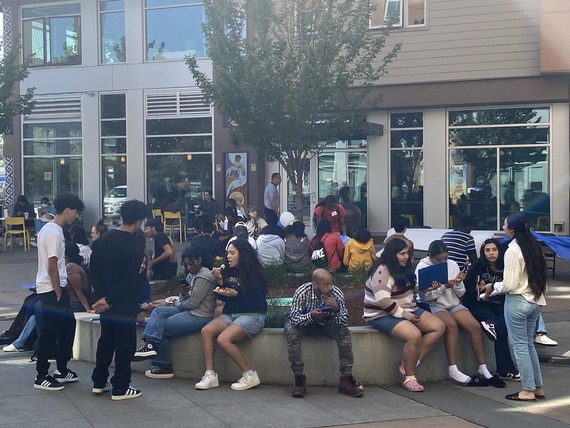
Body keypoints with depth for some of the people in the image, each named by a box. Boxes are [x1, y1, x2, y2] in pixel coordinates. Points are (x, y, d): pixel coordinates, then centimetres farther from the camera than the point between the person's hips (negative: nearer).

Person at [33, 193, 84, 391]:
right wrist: (58, 294, -17)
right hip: (52, 290, -10)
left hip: (52, 288, 10)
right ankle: (41, 377, 7)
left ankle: (62, 370, 25)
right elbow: (52, 266, -22)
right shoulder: (54, 233, -19)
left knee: (67, 325, 16)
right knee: (49, 333, -2)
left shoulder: (48, 228, 12)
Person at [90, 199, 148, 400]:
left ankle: (99, 382, 26)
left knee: (105, 340, 18)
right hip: (125, 304, -6)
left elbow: (94, 268, 5)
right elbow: (130, 279, -20)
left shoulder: (104, 239, 3)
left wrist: (101, 294, 3)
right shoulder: (136, 245, -16)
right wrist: (109, 299, -15)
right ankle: (120, 388, 7)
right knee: (125, 345, 3)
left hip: (106, 301, 7)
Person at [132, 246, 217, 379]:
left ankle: (165, 366, -6)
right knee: (158, 312, -3)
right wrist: (183, 293, -8)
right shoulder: (191, 275, 16)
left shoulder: (204, 277, -15)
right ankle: (150, 344, -16)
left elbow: (193, 302, -17)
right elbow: (185, 300, 16)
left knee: (161, 328, -10)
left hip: (200, 316, -10)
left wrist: (178, 305, 1)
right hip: (189, 311, 10)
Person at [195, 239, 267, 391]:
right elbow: (223, 297, 15)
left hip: (252, 316, -7)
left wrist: (236, 294, -22)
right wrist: (219, 281, -1)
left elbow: (258, 302, -14)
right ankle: (210, 375, -17)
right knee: (206, 331, -18)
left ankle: (250, 375, -17)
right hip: (230, 314, 7)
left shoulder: (254, 274, -9)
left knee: (223, 339, -29)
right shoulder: (229, 271, 11)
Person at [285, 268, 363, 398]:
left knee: (344, 332, -24)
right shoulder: (302, 292, -29)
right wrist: (311, 316, -48)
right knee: (292, 332, -34)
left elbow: (344, 323, -23)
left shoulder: (337, 293, -23)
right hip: (303, 323, -2)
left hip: (325, 324, 2)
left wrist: (336, 309, -43)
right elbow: (294, 318, -30)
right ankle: (299, 379, -26)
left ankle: (346, 379, -19)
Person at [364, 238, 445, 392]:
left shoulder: (404, 268, 11)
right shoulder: (382, 272, -18)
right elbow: (383, 301, -26)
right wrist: (404, 314, -21)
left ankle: (409, 363, -8)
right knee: (414, 335, -32)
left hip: (407, 310, 10)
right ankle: (409, 378, -14)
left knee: (439, 327, -5)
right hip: (383, 315, -10)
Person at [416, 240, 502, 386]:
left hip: (453, 304, 5)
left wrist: (458, 283, -14)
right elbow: (425, 296, -13)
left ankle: (483, 369, -13)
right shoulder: (422, 267, -6)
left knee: (475, 326, -19)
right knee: (451, 325, -34)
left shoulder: (452, 264, 5)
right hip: (433, 305, -4)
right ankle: (453, 369, -29)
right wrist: (444, 287, -24)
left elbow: (460, 294, 8)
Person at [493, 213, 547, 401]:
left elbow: (509, 285, -18)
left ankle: (528, 390, 9)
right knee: (529, 344, 18)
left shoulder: (512, 250, -17)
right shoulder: (534, 246, 6)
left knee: (520, 346, 3)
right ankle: (538, 387, 21)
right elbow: (539, 275, 9)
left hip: (517, 302, -8)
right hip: (535, 301, 8)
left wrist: (495, 285, 1)